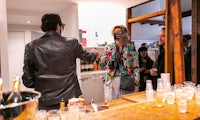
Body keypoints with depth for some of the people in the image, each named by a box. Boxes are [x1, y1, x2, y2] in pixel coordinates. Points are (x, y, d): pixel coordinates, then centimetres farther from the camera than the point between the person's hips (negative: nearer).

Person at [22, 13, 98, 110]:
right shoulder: (71, 43, -6)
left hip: (45, 103, 1)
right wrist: (95, 54, 35)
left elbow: (27, 79, -4)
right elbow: (88, 57, 12)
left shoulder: (31, 46, -6)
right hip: (70, 99, 0)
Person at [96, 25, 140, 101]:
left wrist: (136, 84, -3)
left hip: (127, 82, 0)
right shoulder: (109, 48, 4)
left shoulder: (131, 48, 1)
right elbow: (102, 64, 0)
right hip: (112, 81, 1)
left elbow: (135, 67, 0)